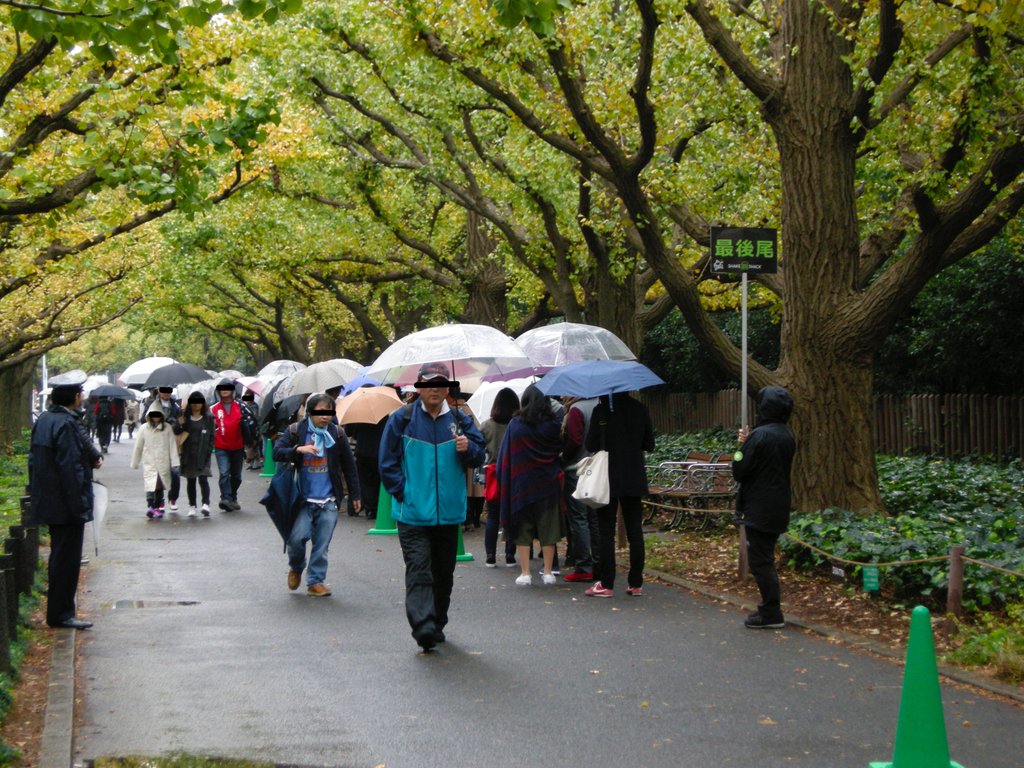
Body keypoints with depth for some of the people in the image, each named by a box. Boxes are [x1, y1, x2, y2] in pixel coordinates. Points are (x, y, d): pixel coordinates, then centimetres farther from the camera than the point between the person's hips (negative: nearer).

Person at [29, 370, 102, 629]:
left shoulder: (43, 420, 9)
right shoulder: (67, 424, -20)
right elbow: (70, 467, -23)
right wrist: (79, 505, -19)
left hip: (48, 500, 9)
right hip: (66, 503, -9)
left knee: (60, 556, 20)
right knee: (67, 557, -2)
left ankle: (58, 610, 30)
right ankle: (61, 614, 4)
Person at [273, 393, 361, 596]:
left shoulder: (337, 434, 6)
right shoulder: (295, 431, 0)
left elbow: (349, 466, 11)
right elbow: (277, 453, -7)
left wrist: (355, 495, 12)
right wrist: (298, 449, -23)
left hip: (328, 501, 2)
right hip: (303, 498, -2)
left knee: (321, 544, 0)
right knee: (297, 537, -11)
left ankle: (315, 581, 13)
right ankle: (296, 568, 19)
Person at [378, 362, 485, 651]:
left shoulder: (459, 420, 8)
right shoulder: (401, 419, 0)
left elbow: (479, 457, 10)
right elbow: (387, 462, 3)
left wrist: (468, 449, -12)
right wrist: (402, 493, -6)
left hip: (449, 513, 4)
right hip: (413, 513, -4)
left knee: (443, 572, 13)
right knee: (419, 570, -14)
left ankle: (437, 625, 26)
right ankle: (423, 627, -21)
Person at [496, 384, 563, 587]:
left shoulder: (515, 425, -5)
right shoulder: (554, 425, -5)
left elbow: (505, 456, 0)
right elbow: (561, 450, 5)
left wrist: (506, 485, 7)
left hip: (522, 484, 0)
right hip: (548, 484, 0)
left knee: (523, 529, 6)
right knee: (548, 528, 7)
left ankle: (525, 573, 2)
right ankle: (548, 572, 8)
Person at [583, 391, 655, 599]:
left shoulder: (600, 411, -10)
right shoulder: (640, 409, 0)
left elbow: (590, 445, -7)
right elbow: (649, 444, 6)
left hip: (608, 479, -3)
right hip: (634, 479, 3)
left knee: (606, 531, 2)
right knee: (635, 531, 8)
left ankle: (606, 584, 1)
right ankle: (636, 583, 9)